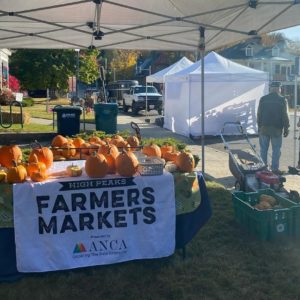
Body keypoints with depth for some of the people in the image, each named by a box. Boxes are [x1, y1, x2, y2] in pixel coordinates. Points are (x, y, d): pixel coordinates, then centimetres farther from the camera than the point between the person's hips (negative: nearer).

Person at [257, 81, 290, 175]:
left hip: (264, 128, 3)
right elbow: (285, 116, -4)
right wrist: (286, 129, 3)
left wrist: (259, 126, 14)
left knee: (263, 149, 9)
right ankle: (275, 168, 3)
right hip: (277, 129, -3)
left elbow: (259, 114, 6)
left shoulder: (263, 99, 4)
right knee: (276, 149, 4)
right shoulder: (282, 100, -4)